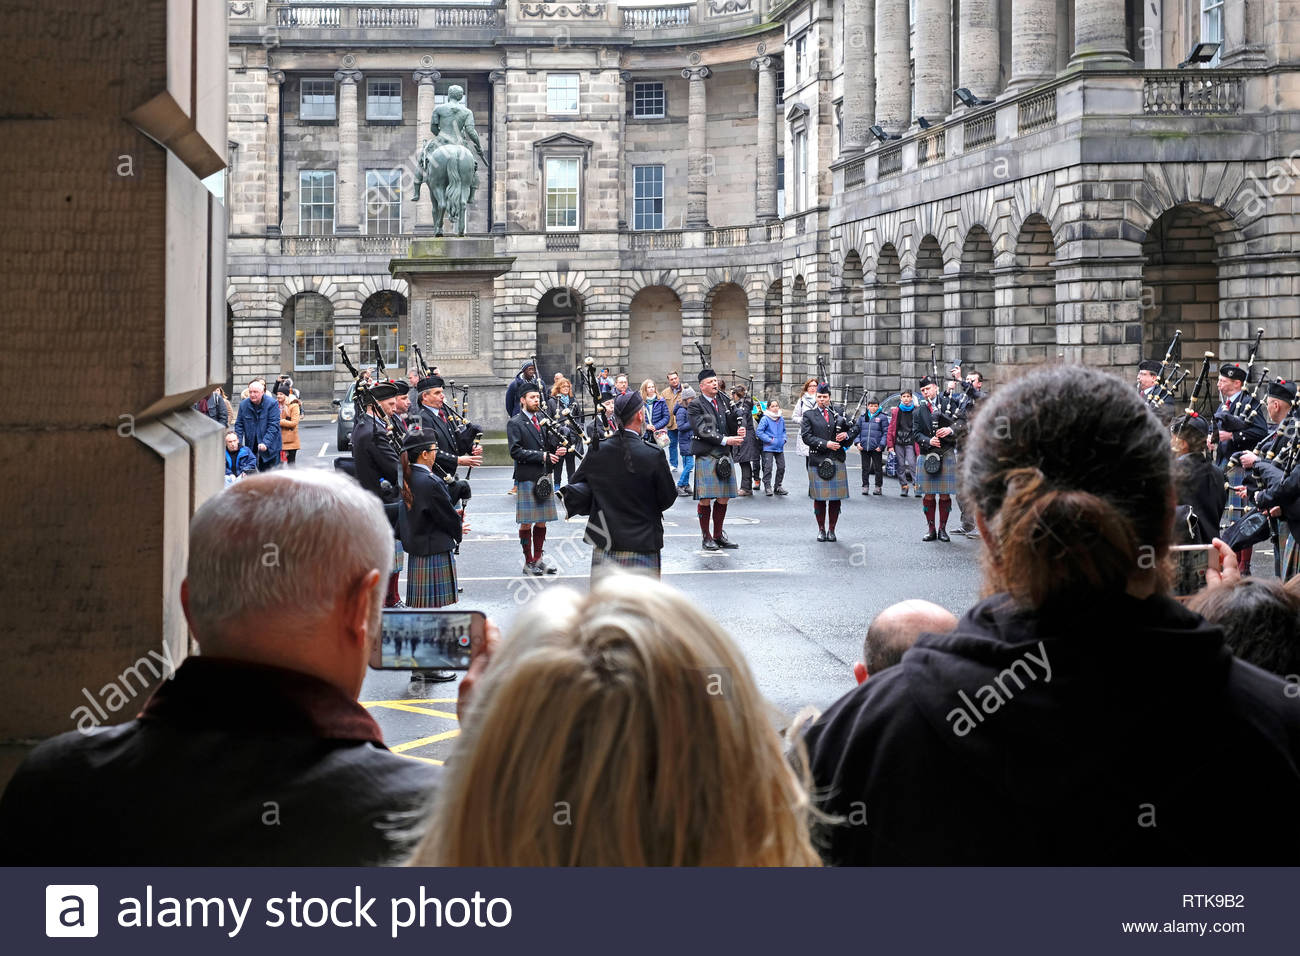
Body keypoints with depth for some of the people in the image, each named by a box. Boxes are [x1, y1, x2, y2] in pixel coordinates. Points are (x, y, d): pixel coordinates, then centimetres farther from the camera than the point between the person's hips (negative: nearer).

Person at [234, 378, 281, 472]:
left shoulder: (272, 404, -12)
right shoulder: (243, 405, 1)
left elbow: (273, 426, -16)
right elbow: (239, 425, 6)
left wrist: (265, 443, -26)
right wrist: (238, 442, -10)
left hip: (269, 447, -4)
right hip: (251, 447, 4)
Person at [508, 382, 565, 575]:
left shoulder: (543, 421, 15)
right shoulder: (515, 423, -5)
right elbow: (515, 451, -14)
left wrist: (557, 451, -2)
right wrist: (541, 456, -17)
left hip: (544, 478, 6)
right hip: (526, 478, -6)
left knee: (542, 521, 10)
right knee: (526, 523, -1)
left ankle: (539, 558, 19)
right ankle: (529, 562, 6)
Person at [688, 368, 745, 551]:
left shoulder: (723, 401, 13)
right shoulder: (695, 405, -4)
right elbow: (703, 430, -13)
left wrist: (738, 433, -2)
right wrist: (725, 440, -17)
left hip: (724, 456, 6)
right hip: (705, 456, -6)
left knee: (723, 498, 8)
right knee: (705, 499, -4)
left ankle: (718, 535, 19)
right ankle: (706, 537, 7)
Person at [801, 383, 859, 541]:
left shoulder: (838, 414, 11)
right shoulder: (809, 415, 3)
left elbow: (855, 427, 17)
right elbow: (806, 436, -6)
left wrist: (847, 435, -4)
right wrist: (826, 444, -15)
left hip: (837, 461, 2)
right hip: (817, 461, -2)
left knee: (836, 498, 3)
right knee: (819, 498, 2)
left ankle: (832, 530, 13)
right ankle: (821, 530, 14)